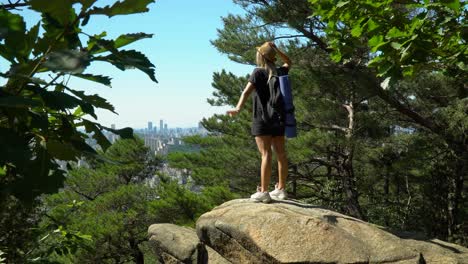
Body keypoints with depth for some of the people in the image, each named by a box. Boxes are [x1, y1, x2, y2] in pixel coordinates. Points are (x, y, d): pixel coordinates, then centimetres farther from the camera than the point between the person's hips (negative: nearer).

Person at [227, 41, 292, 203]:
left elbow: (247, 92, -21)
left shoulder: (259, 72, -6)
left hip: (262, 118, -5)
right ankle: (281, 189, 14)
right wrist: (276, 50, 22)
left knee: (266, 154, -9)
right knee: (280, 154, 7)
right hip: (279, 119, 6)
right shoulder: (280, 72, 10)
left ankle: (263, 192, -10)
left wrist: (238, 108, -33)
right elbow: (288, 62, 34)